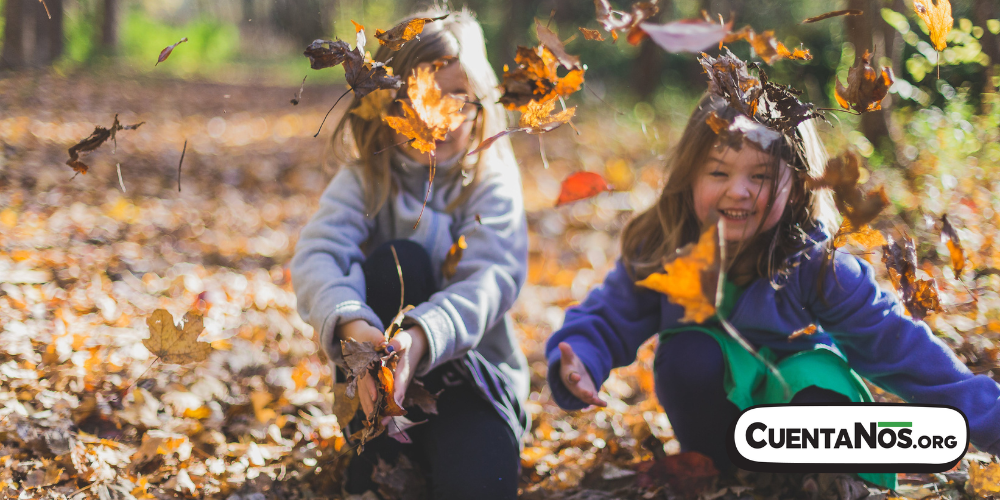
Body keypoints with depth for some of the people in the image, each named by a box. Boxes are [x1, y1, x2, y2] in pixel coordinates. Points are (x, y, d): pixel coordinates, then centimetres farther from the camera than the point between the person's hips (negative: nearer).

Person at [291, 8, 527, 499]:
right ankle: (379, 445, -18)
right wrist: (352, 325, -45)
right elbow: (316, 255, -21)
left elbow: (490, 278, -23)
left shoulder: (491, 182, -7)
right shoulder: (365, 178, -4)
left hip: (471, 368, -1)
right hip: (380, 368, 1)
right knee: (398, 260, -27)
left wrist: (421, 337, -45)